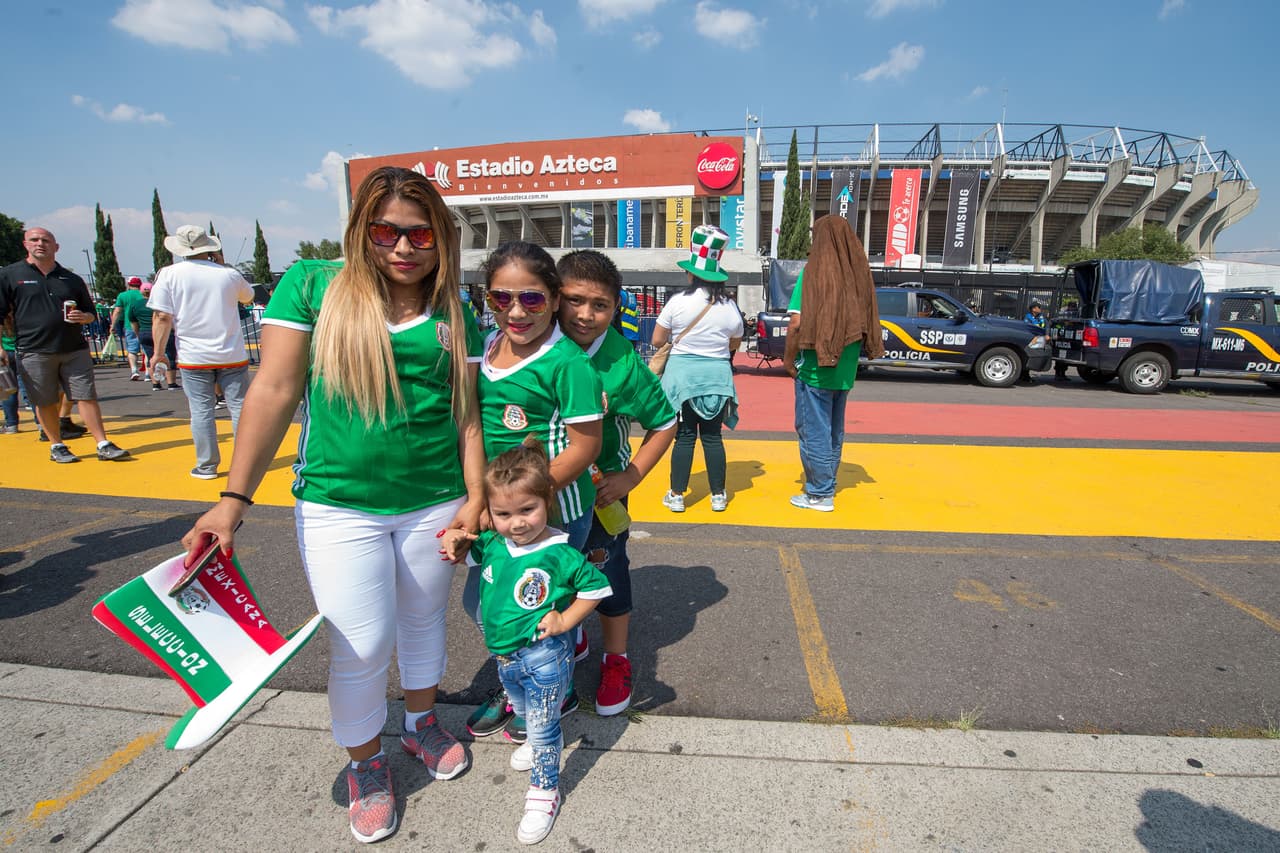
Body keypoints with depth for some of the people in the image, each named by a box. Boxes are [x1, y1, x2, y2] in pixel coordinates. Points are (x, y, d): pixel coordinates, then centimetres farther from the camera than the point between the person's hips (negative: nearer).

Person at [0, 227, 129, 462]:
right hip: (34, 352, -2)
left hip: (74, 350, 2)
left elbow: (91, 313, 19)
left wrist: (84, 317, -5)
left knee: (87, 396, -1)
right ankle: (56, 446, 19)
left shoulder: (72, 279, 12)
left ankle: (103, 445, 2)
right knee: (45, 402, 6)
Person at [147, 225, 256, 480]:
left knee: (201, 411, 6)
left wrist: (159, 352, 1)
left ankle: (207, 466, 11)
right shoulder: (229, 274, 0)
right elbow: (248, 298, 22)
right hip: (232, 355, 1)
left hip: (194, 357, 0)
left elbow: (162, 317, -7)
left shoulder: (169, 274, -3)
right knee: (239, 406, 7)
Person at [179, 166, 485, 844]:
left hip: (434, 503, 3)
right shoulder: (312, 285, -4)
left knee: (423, 620, 20)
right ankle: (365, 765, 34)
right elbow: (274, 391, -6)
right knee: (361, 647, 5)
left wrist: (475, 497, -2)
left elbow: (465, 412, 4)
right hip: (338, 506, -2)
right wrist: (234, 498, -9)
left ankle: (421, 723, 47)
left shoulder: (454, 316, 2)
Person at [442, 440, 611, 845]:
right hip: (505, 654, 7)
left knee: (541, 727, 9)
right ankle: (546, 740, 60)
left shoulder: (559, 555, -26)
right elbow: (465, 548, 10)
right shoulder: (492, 543, -10)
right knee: (523, 710, 31)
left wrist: (565, 620, -16)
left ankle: (544, 792, 32)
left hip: (542, 656, -6)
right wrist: (454, 539, -13)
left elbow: (597, 586, -14)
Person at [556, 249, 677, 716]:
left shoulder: (622, 363, -21)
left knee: (607, 571, 11)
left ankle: (616, 661, 35)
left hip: (600, 491, -3)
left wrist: (630, 477, -14)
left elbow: (664, 424, -9)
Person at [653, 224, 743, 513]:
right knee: (712, 436, 10)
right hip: (717, 374, 2)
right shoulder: (730, 307, 0)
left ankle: (677, 496, 11)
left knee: (684, 436, 5)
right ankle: (718, 496, 17)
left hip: (682, 373, -2)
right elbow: (734, 344, 12)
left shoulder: (678, 301, -7)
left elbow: (657, 340, -3)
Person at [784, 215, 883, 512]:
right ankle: (826, 484, 31)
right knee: (834, 430, 18)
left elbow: (797, 323, -17)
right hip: (845, 370, 6)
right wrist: (849, 353, 15)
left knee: (813, 431, 4)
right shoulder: (858, 273, 3)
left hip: (815, 368, -6)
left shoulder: (812, 272, -12)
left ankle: (820, 494, 11)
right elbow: (866, 323, 7)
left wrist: (789, 359, -6)